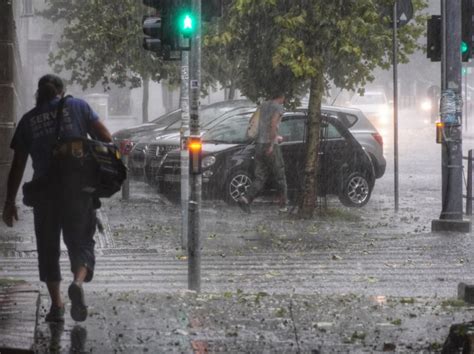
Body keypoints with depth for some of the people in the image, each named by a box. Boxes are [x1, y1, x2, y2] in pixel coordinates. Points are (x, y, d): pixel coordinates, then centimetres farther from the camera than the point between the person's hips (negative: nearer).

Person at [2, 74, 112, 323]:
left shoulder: (28, 121, 11)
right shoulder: (78, 107, 8)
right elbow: (106, 139, 1)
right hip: (79, 186, -1)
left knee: (48, 248, 12)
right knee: (81, 241, 8)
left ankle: (56, 304, 3)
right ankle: (78, 281, -21)